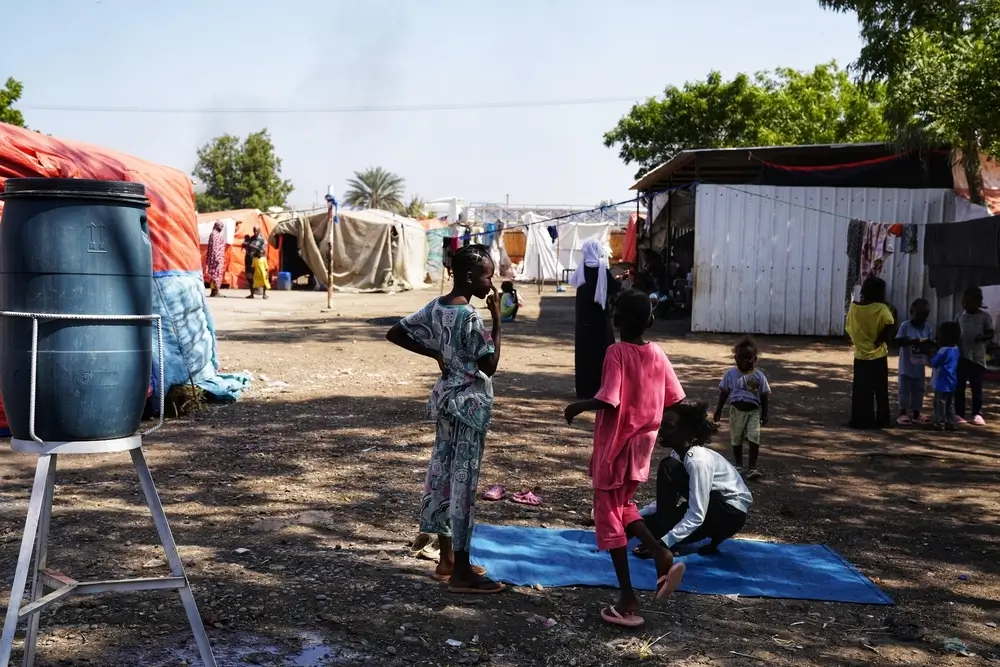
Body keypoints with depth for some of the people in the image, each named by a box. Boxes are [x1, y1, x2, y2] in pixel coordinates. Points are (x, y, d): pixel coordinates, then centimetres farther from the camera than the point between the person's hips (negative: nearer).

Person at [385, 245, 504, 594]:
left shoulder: (436, 307, 4)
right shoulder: (469, 315, -21)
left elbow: (395, 334, 9)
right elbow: (490, 365, -19)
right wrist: (497, 318, -14)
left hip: (447, 397, 9)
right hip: (469, 403, -9)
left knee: (442, 474, 13)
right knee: (463, 481, -3)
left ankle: (447, 559, 25)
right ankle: (461, 573, 4)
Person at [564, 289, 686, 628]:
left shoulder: (617, 352, -16)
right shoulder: (657, 353, 1)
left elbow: (609, 400, -26)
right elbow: (674, 400, 4)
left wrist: (579, 406, -9)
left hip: (616, 446, -6)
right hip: (643, 444, 6)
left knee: (608, 516, 4)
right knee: (623, 506, 25)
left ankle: (628, 600, 5)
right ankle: (663, 556, 4)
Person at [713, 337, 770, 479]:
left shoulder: (759, 375, -5)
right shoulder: (731, 374, -3)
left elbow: (764, 395, 1)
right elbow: (724, 392, 4)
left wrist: (764, 414, 0)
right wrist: (719, 410, 3)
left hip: (754, 411, -1)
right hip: (737, 410, 1)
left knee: (754, 438, -11)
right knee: (736, 439, 11)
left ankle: (753, 466, -2)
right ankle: (738, 464, 27)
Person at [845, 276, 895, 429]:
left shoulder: (854, 307, -1)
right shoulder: (881, 308, -12)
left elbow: (849, 329, 5)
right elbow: (889, 325, -27)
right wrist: (880, 340, -14)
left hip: (860, 355, 2)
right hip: (878, 355, -2)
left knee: (860, 390, 8)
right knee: (880, 391, 10)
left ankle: (859, 420, 7)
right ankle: (881, 420, 15)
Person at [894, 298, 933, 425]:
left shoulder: (928, 328, 1)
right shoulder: (905, 326, -11)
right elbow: (898, 341, -18)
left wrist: (928, 345, -22)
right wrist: (913, 341, -30)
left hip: (920, 367, 4)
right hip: (907, 367, -4)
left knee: (918, 391, 12)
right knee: (904, 390, 5)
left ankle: (916, 414, 23)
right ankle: (903, 413, 16)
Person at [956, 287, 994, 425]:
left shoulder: (985, 317, -2)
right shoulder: (960, 315, 7)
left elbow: (990, 334, 0)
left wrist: (982, 337, -21)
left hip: (977, 357, -3)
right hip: (960, 356, 3)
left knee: (976, 387, 4)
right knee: (959, 386, 5)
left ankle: (977, 413, 12)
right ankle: (959, 413, 11)